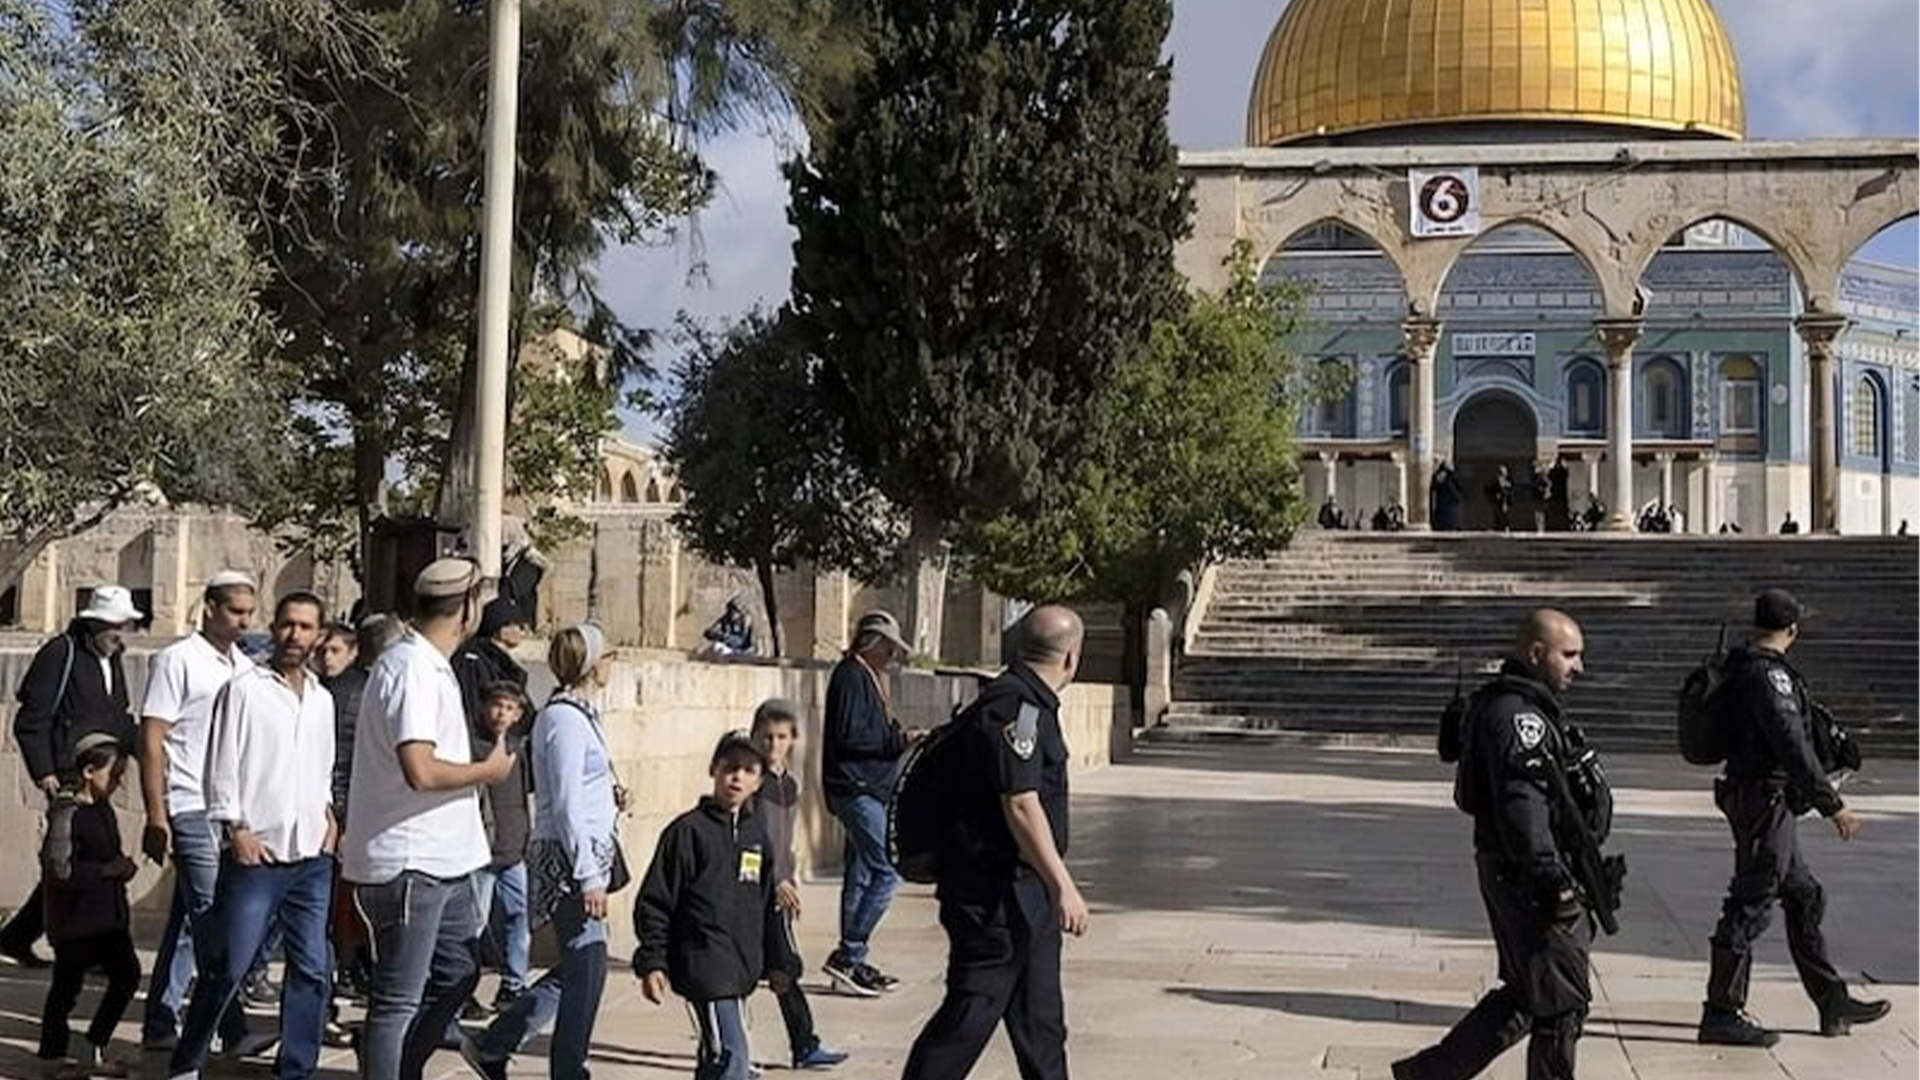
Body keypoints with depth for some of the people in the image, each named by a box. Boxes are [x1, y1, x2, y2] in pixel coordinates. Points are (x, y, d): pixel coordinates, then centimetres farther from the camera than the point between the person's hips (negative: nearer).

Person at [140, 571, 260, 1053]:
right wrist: (156, 817, -13)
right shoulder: (177, 661, -5)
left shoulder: (245, 667, 15)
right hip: (192, 809, -7)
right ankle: (233, 1028, -5)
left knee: (189, 919, 11)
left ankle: (160, 1025, 17)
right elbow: (151, 741, -8)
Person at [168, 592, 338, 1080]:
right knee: (227, 968, -3)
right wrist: (236, 829, -11)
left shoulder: (322, 699, 15)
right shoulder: (244, 689, -2)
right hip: (255, 855, -5)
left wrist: (328, 814, 11)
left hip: (313, 857, 5)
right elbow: (221, 767, -5)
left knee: (313, 970, 4)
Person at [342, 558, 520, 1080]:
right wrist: (489, 770, -14)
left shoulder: (431, 666, 14)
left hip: (441, 860, 10)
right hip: (408, 863, -10)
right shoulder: (412, 669, -19)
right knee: (399, 1000, -2)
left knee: (458, 969, 20)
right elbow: (420, 771, -28)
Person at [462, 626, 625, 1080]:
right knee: (587, 967, -5)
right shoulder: (566, 718, -15)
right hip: (570, 856, -10)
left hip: (583, 856, 10)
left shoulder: (579, 713, 15)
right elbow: (567, 805, -19)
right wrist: (589, 877, -20)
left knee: (576, 968, 14)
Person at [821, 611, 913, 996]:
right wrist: (900, 740, -16)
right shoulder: (851, 675, -11)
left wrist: (899, 737, 9)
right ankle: (848, 956, -10)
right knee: (887, 871, -14)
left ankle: (851, 961, 18)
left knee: (861, 875, 13)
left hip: (867, 789, 11)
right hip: (855, 787, -11)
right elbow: (849, 734, -20)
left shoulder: (866, 676, 20)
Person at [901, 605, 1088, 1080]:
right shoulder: (1014, 707, -18)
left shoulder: (1030, 703, 15)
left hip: (1024, 895, 11)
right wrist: (1063, 886, -22)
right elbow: (1021, 807, -23)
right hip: (997, 894, -11)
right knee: (970, 1013, -6)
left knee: (1040, 1023, 15)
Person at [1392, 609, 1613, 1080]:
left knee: (1525, 995, 18)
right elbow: (1522, 803, -26)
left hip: (1519, 878, 11)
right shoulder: (1516, 713, -18)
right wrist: (1553, 878, -29)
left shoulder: (1530, 706, 17)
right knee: (1562, 1004, -1)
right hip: (1528, 880, -11)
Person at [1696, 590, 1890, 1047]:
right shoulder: (1768, 674, -19)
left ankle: (1833, 1003, 23)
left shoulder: (1740, 668, 11)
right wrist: (1832, 805, -22)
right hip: (1766, 799, -10)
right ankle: (1720, 1014, 2)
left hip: (1759, 801, 10)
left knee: (1805, 896, 16)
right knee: (1750, 906, -4)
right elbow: (1792, 746, -24)